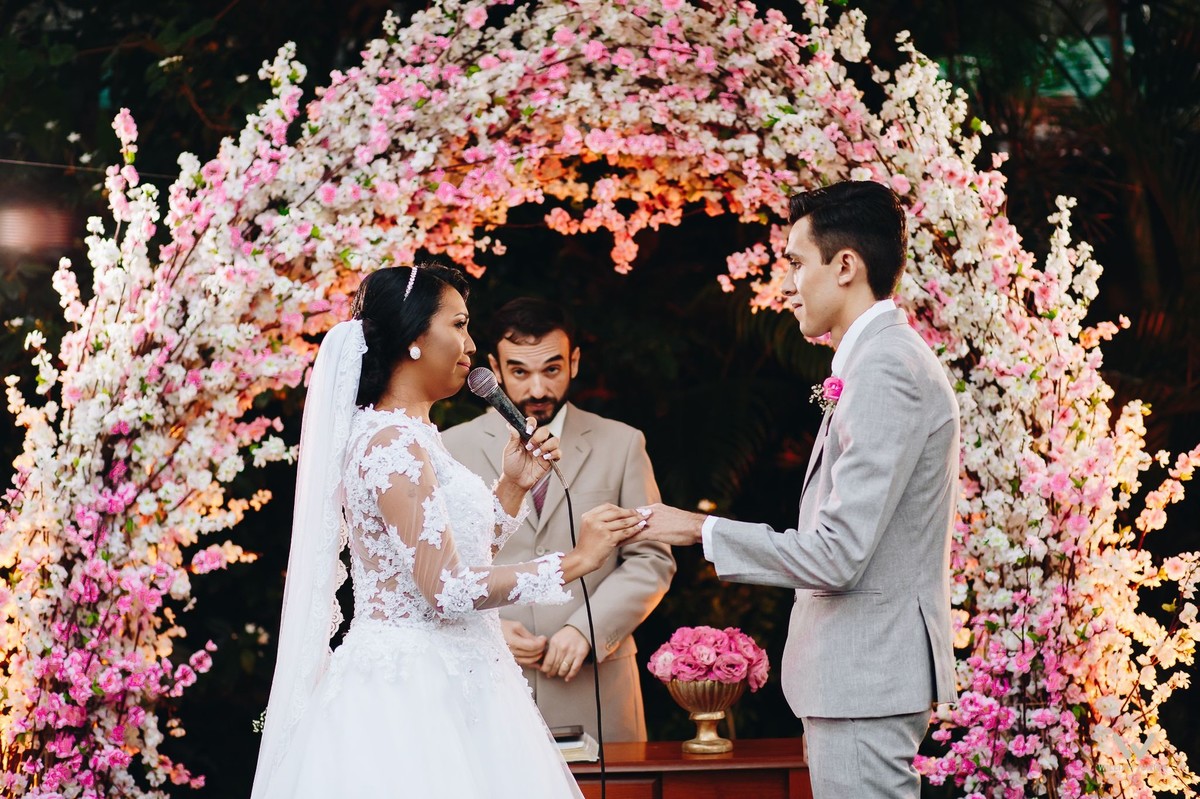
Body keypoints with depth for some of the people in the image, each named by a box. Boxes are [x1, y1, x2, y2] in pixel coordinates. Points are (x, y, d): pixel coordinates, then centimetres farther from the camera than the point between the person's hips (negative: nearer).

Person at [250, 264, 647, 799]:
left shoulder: (409, 436, 14)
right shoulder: (393, 444, -17)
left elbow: (461, 552, 18)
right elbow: (446, 588, -22)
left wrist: (512, 486, 8)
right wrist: (574, 562, -17)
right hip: (415, 691, -10)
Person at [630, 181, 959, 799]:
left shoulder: (885, 371, -18)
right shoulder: (885, 359, 15)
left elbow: (836, 556, -22)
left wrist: (701, 531, -13)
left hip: (864, 676, -10)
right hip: (861, 670, 10)